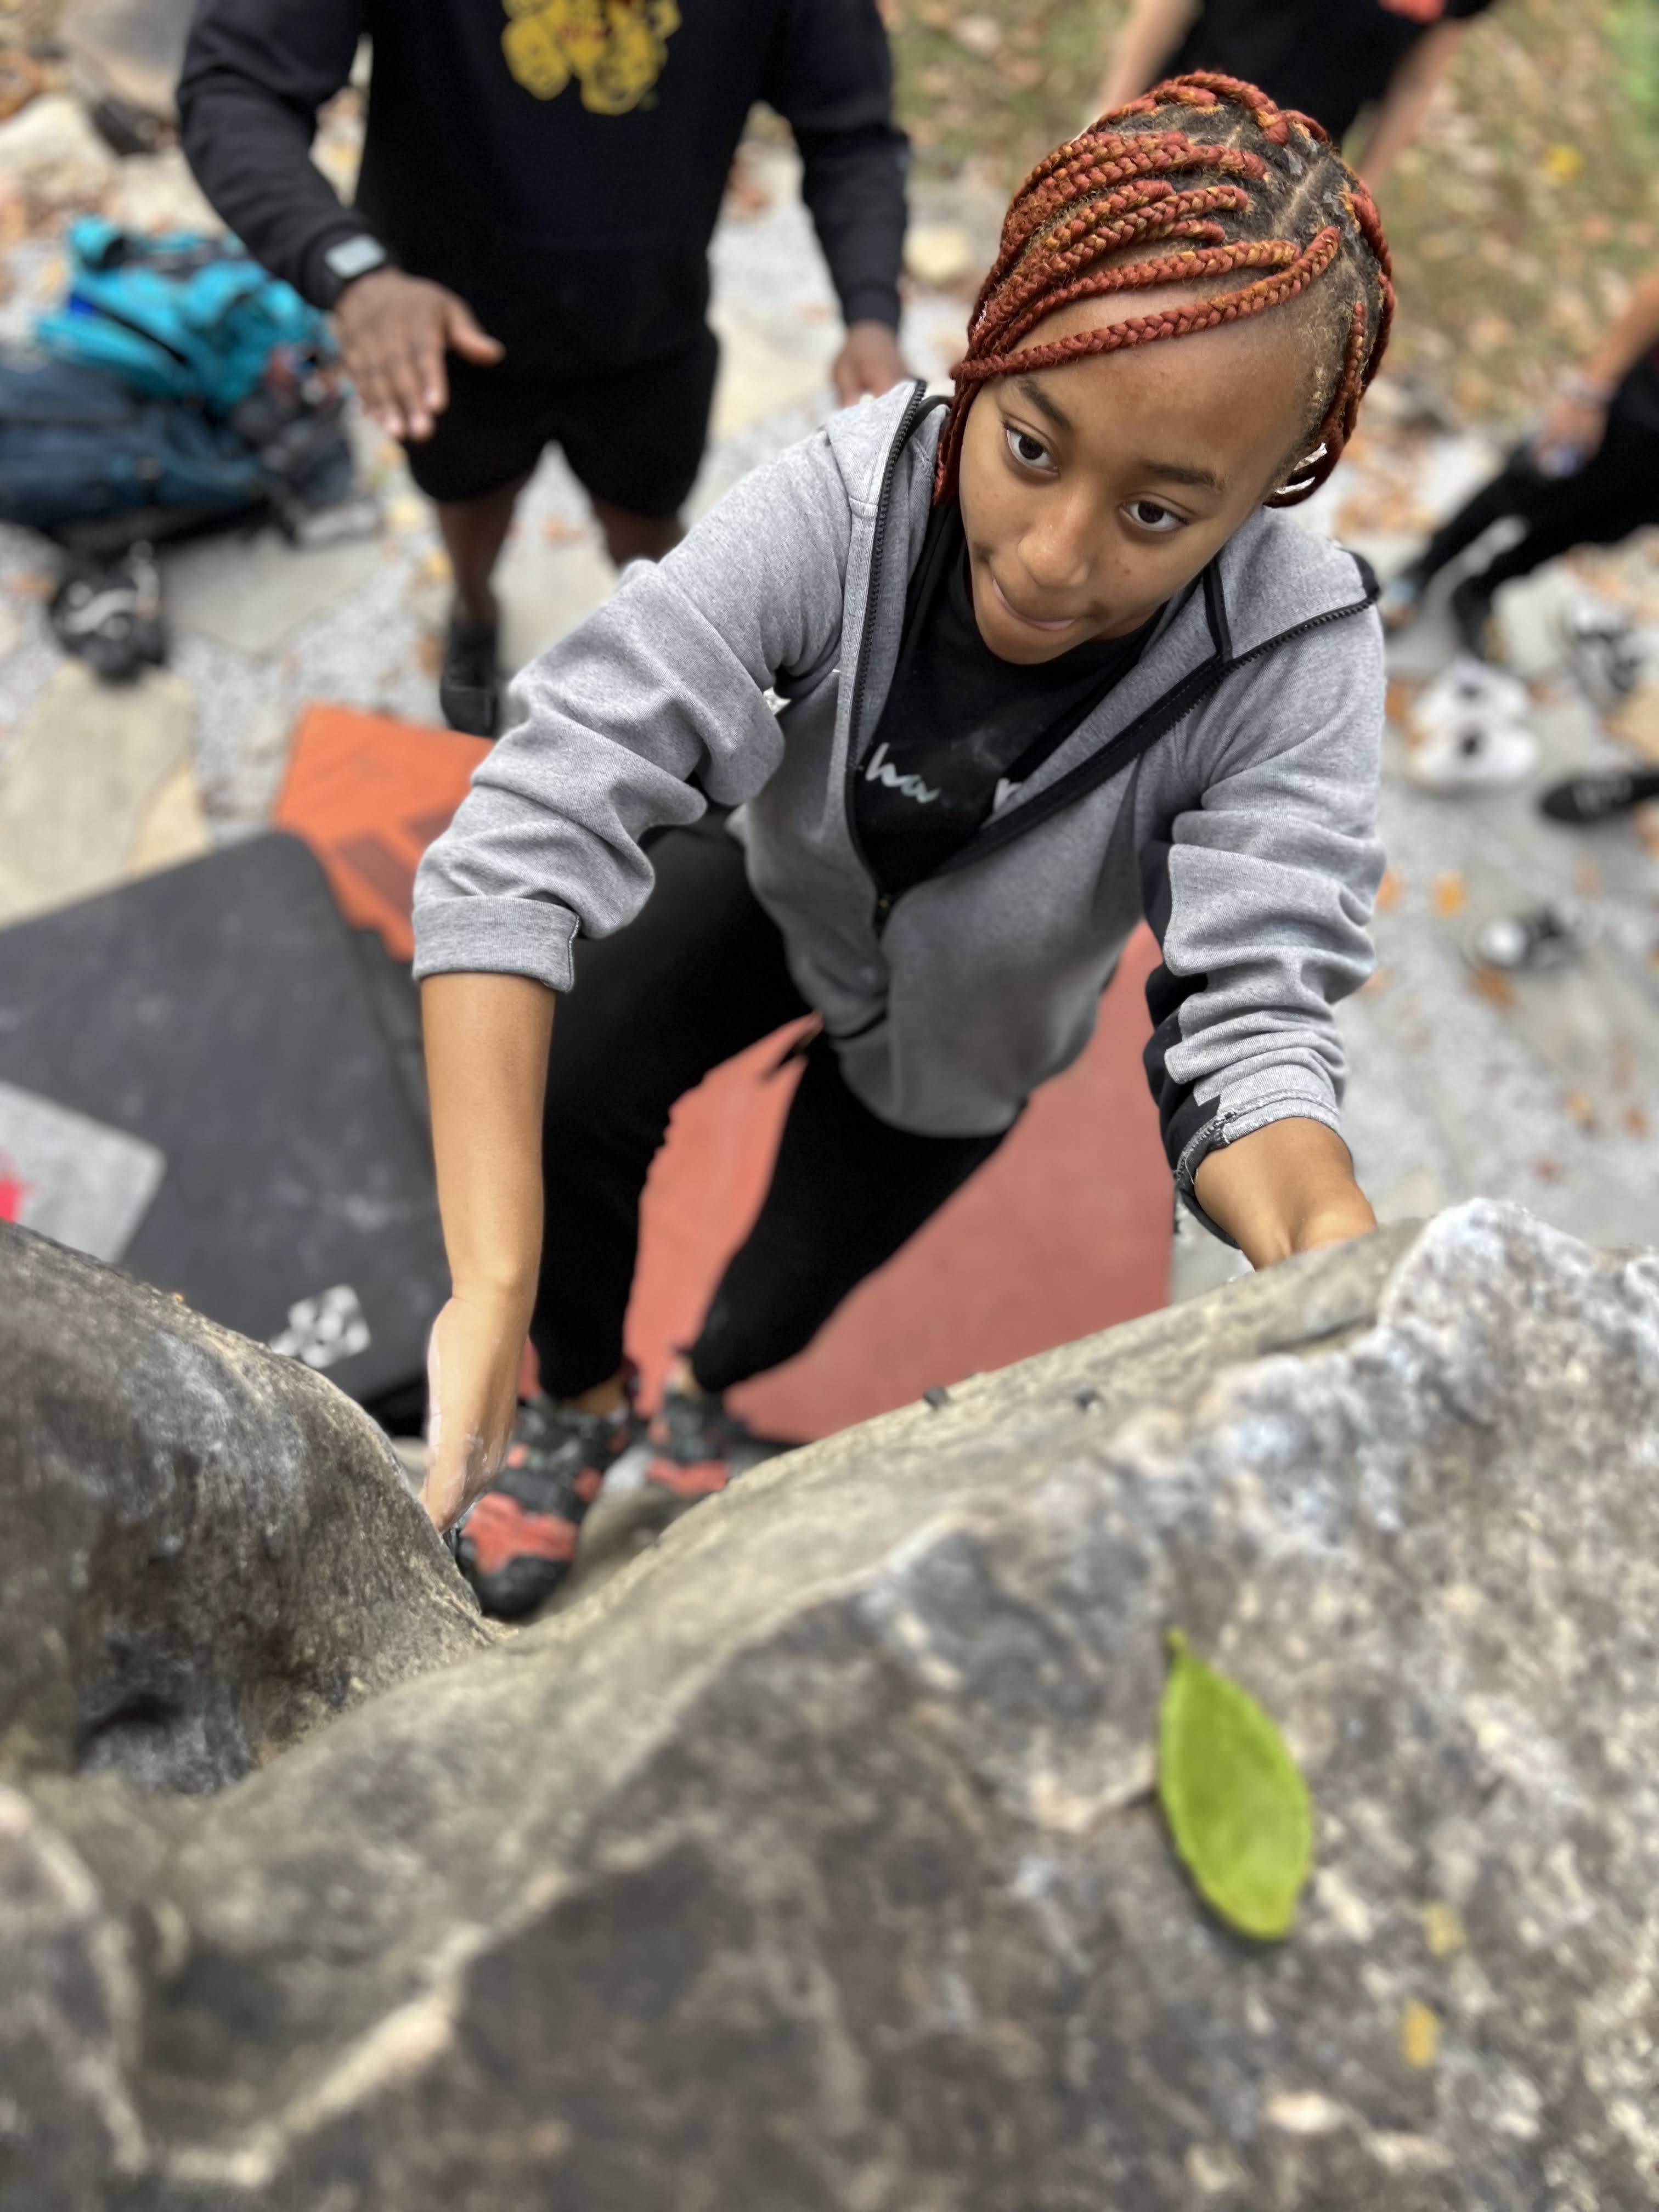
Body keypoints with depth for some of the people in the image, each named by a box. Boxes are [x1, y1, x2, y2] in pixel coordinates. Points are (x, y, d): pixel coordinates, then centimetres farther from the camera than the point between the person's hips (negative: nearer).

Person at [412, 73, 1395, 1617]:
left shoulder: (1295, 660, -36)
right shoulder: (847, 502, -38)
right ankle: (575, 1400, 12)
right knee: (556, 1096, -22)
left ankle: (706, 1386, 53)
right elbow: (531, 827, -44)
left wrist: (1333, 1243, -63)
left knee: (807, 1280, 13)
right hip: (782, 887, 0)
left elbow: (1246, 1020, -39)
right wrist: (489, 1301, -53)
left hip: (954, 1037, 1)